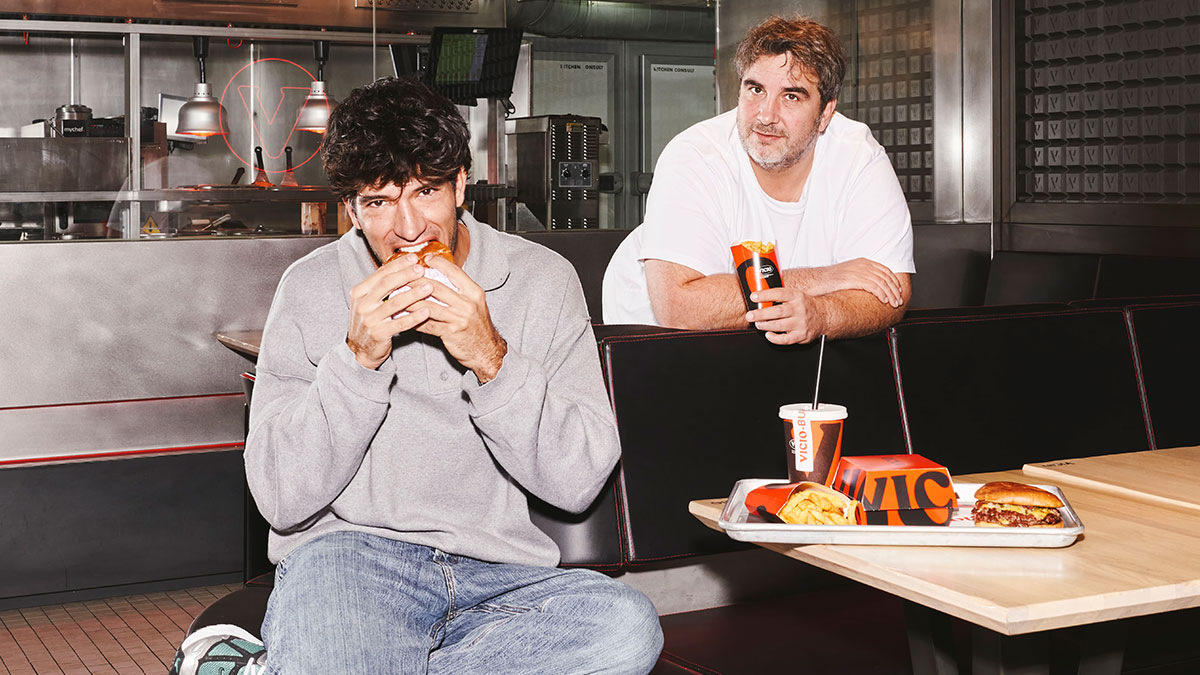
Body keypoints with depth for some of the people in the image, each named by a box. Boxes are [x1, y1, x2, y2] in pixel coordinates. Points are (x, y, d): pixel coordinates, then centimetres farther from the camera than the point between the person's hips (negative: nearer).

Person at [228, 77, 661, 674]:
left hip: (498, 571, 4)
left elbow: (580, 480, -1)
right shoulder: (310, 289, 2)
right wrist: (358, 357, -14)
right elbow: (281, 501, -3)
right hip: (348, 554, -4)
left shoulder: (542, 279, 4)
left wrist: (492, 360, -14)